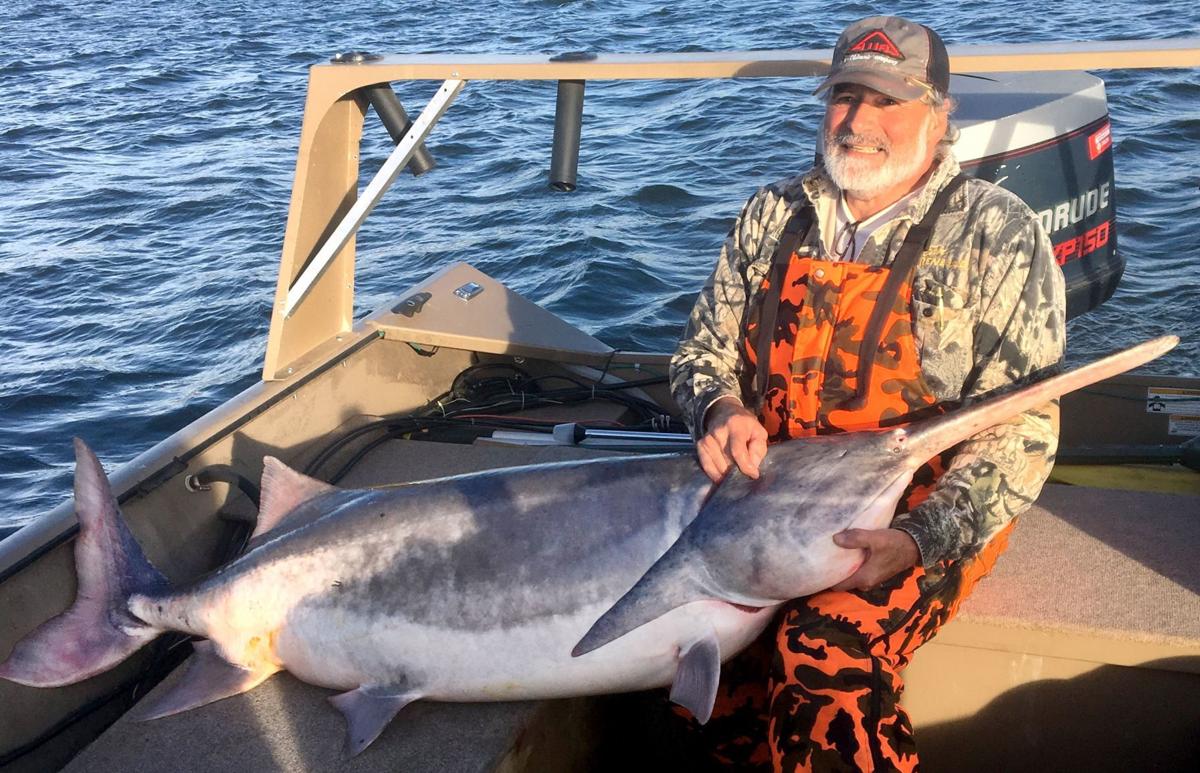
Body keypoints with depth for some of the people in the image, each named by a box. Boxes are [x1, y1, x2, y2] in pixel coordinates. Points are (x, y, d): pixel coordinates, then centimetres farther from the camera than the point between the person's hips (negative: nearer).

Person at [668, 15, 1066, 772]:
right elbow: (704, 348, 14)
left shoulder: (997, 233, -6)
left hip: (923, 518, -4)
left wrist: (918, 541, -23)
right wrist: (721, 408, -10)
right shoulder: (774, 216, 7)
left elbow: (1020, 431, -10)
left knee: (825, 660, -30)